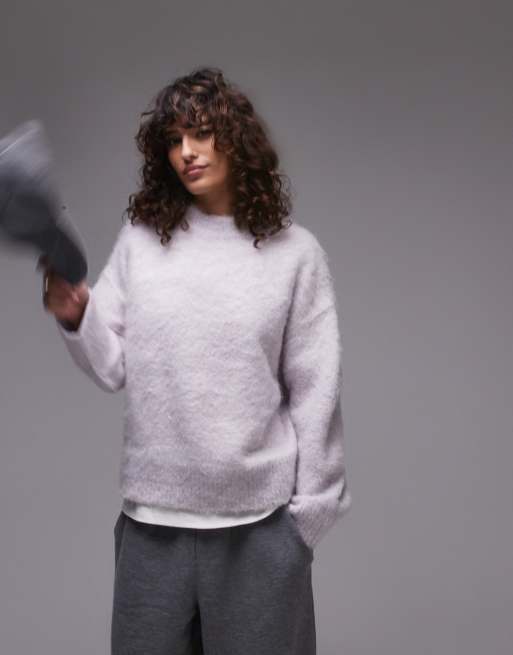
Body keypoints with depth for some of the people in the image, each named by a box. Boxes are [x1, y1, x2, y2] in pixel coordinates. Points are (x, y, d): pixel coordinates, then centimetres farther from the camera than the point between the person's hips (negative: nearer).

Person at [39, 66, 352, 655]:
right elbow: (112, 369, 3)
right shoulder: (141, 241, 3)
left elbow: (314, 392, 1)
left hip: (259, 519, -1)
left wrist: (309, 513, 1)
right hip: (153, 517, 2)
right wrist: (75, 318, -16)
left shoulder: (294, 252, -1)